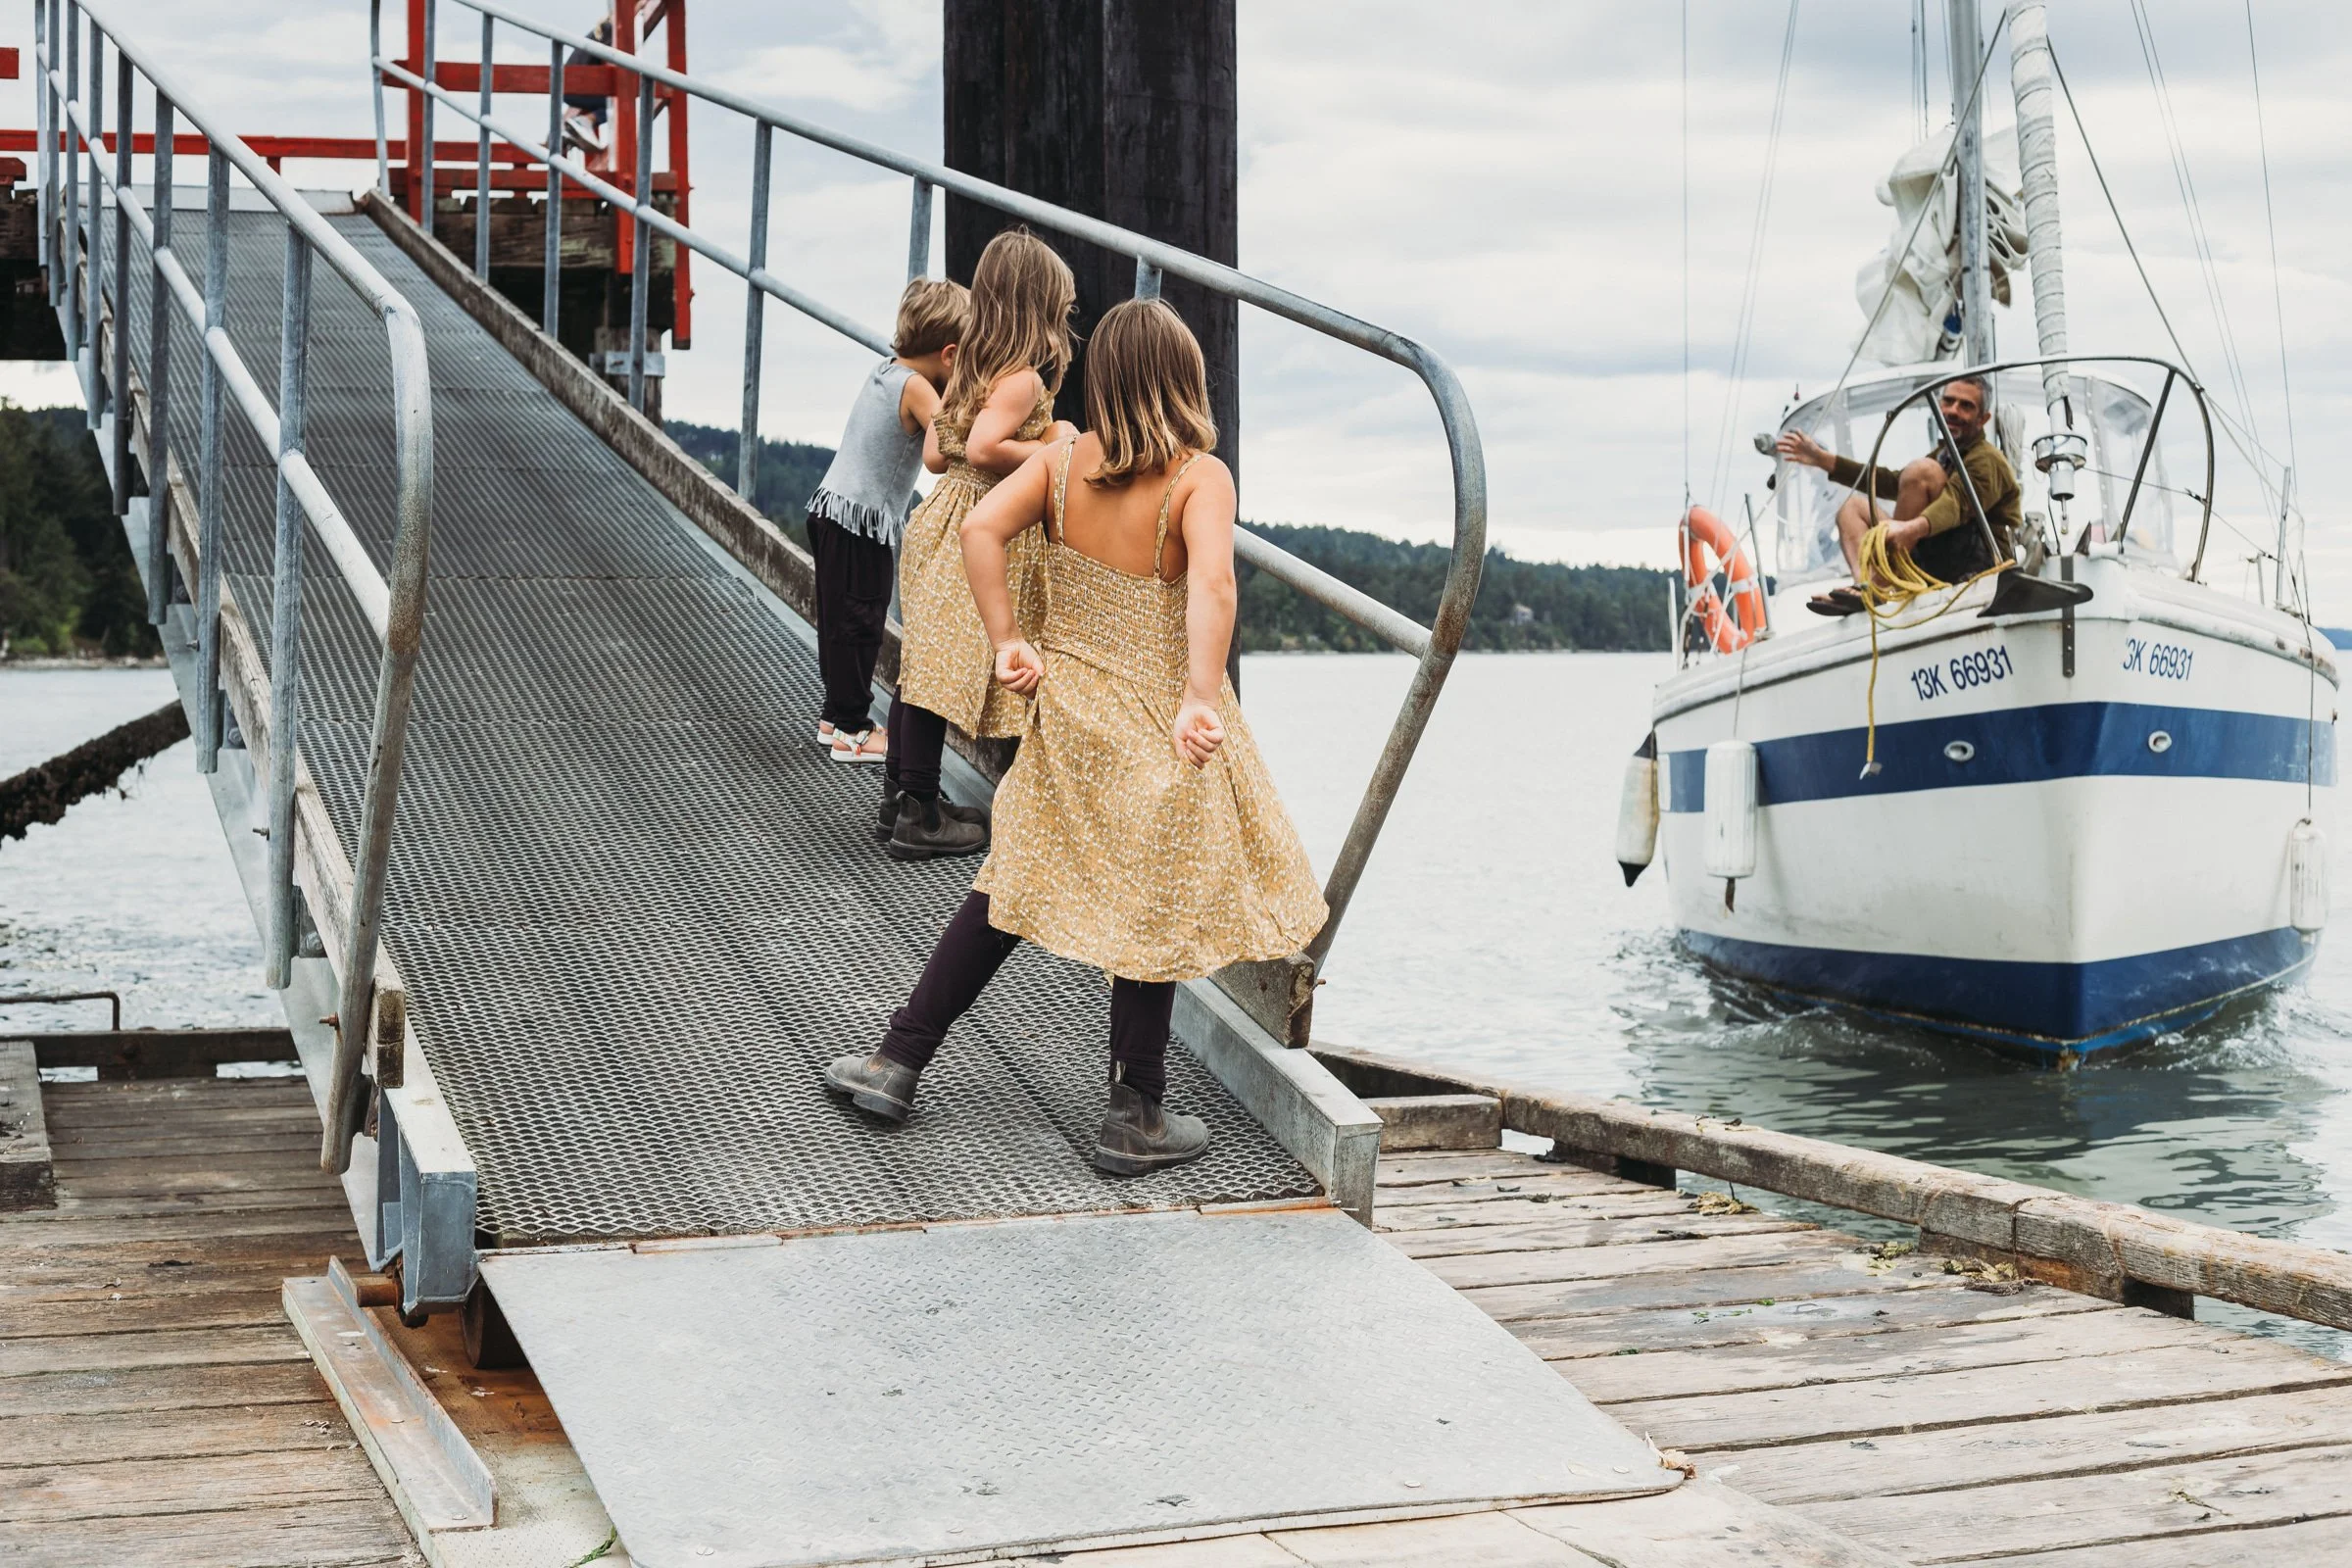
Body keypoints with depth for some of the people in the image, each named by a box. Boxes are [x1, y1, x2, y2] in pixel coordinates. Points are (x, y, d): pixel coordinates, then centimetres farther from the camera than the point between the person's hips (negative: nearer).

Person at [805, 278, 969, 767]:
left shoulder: (886, 370, 7)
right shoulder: (916, 388, -19)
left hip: (833, 508, 9)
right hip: (863, 524, -9)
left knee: (840, 618, 17)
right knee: (859, 622, 0)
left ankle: (835, 717, 28)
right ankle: (850, 730, 8)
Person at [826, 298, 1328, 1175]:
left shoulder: (1062, 461, -2)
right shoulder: (1200, 476, -14)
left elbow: (981, 528, -12)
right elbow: (1211, 583, -29)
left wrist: (1007, 643, -8)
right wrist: (1202, 700, -32)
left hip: (1067, 708, 4)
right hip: (1159, 724, -4)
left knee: (1017, 882, 19)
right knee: (1152, 909, 8)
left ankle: (897, 1062, 22)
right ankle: (1134, 1120, 19)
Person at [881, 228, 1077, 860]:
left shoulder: (970, 367, 8)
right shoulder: (1024, 379, -17)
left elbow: (935, 456, 10)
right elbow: (984, 449, -31)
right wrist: (1049, 450, -16)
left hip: (947, 512, 9)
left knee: (922, 660, 16)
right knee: (946, 668, -3)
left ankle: (900, 790, 28)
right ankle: (918, 819, 3)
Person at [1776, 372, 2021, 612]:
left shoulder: (1987, 461, -6)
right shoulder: (1944, 454, 24)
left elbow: (1957, 503, -27)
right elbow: (1894, 483, 21)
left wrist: (1915, 528, -49)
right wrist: (1823, 460, 15)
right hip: (1939, 570, 9)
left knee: (1920, 470, -23)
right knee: (1853, 506, 12)